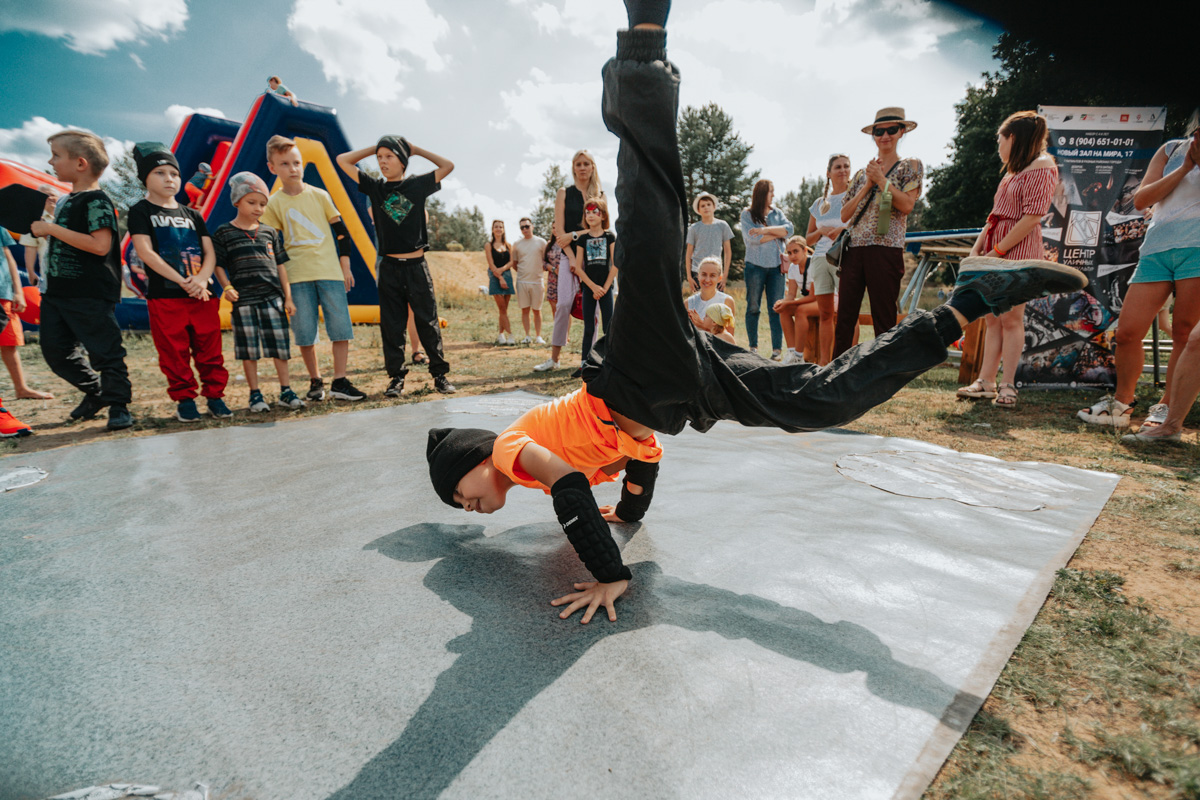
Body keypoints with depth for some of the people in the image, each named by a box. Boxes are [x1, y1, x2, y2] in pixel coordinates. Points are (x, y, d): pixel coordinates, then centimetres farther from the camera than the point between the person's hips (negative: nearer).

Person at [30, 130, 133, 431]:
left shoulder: (96, 201, -11)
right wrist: (43, 231, 14)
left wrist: (53, 229, -18)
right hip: (58, 291, 10)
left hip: (91, 296, -10)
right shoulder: (68, 201, 18)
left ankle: (118, 405, 6)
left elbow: (100, 245, -23)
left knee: (104, 351, -3)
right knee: (55, 350, 12)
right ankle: (96, 392, 26)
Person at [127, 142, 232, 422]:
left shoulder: (192, 215, 15)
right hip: (164, 296, -3)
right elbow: (145, 251, -7)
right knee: (174, 354, 1)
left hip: (203, 294, 3)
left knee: (209, 350, 4)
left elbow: (210, 252, 8)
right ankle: (184, 400, 10)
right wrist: (183, 282, -16)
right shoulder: (140, 212, 4)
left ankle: (215, 396, 12)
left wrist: (201, 279, -12)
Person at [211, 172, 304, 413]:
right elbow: (218, 265, 4)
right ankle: (255, 394, 13)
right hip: (243, 300, -2)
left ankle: (286, 391, 12)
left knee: (280, 344, 3)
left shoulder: (270, 232, 12)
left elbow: (280, 265, 12)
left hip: (273, 297, 2)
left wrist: (288, 297, 7)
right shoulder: (223, 233, 4)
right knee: (249, 348, 3)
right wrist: (227, 287, -12)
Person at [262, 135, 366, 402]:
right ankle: (315, 381, 15)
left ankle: (339, 382, 2)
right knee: (304, 331, 2)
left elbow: (341, 231, 10)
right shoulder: (274, 204, 6)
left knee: (341, 326, -5)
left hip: (330, 271, 0)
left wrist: (346, 266, 5)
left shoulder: (320, 195, 8)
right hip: (297, 275, 0)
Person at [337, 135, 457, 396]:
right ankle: (396, 377, 10)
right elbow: (343, 160, 10)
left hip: (416, 265, -1)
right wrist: (374, 148, 12)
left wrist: (415, 149, 10)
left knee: (428, 321, 1)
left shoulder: (418, 185, 5)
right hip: (389, 267, 1)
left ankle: (440, 374, 8)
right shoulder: (374, 187, 8)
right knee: (391, 325, 3)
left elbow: (448, 165, 7)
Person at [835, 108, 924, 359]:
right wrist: (867, 186, 1)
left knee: (884, 321, -3)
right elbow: (844, 215, 11)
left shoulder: (910, 166, 11)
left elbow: (907, 204, -5)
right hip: (854, 249, 4)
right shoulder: (862, 173, 21)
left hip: (886, 249, -3)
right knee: (844, 318, -1)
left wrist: (881, 180, -3)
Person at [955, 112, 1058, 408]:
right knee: (992, 318, 5)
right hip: (995, 251, 8)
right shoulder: (1014, 170, 22)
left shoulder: (1041, 166, -6)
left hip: (1018, 250, -8)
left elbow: (1032, 217, -15)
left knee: (1011, 318, -7)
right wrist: (977, 246, 7)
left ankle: (1008, 385, -1)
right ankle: (986, 381, 7)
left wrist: (997, 251, -16)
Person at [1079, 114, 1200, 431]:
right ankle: (1121, 405, 11)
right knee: (1126, 332, -4)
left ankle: (1168, 409, 4)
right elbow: (1140, 200, 7)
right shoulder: (1171, 150, 17)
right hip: (1157, 248, 2)